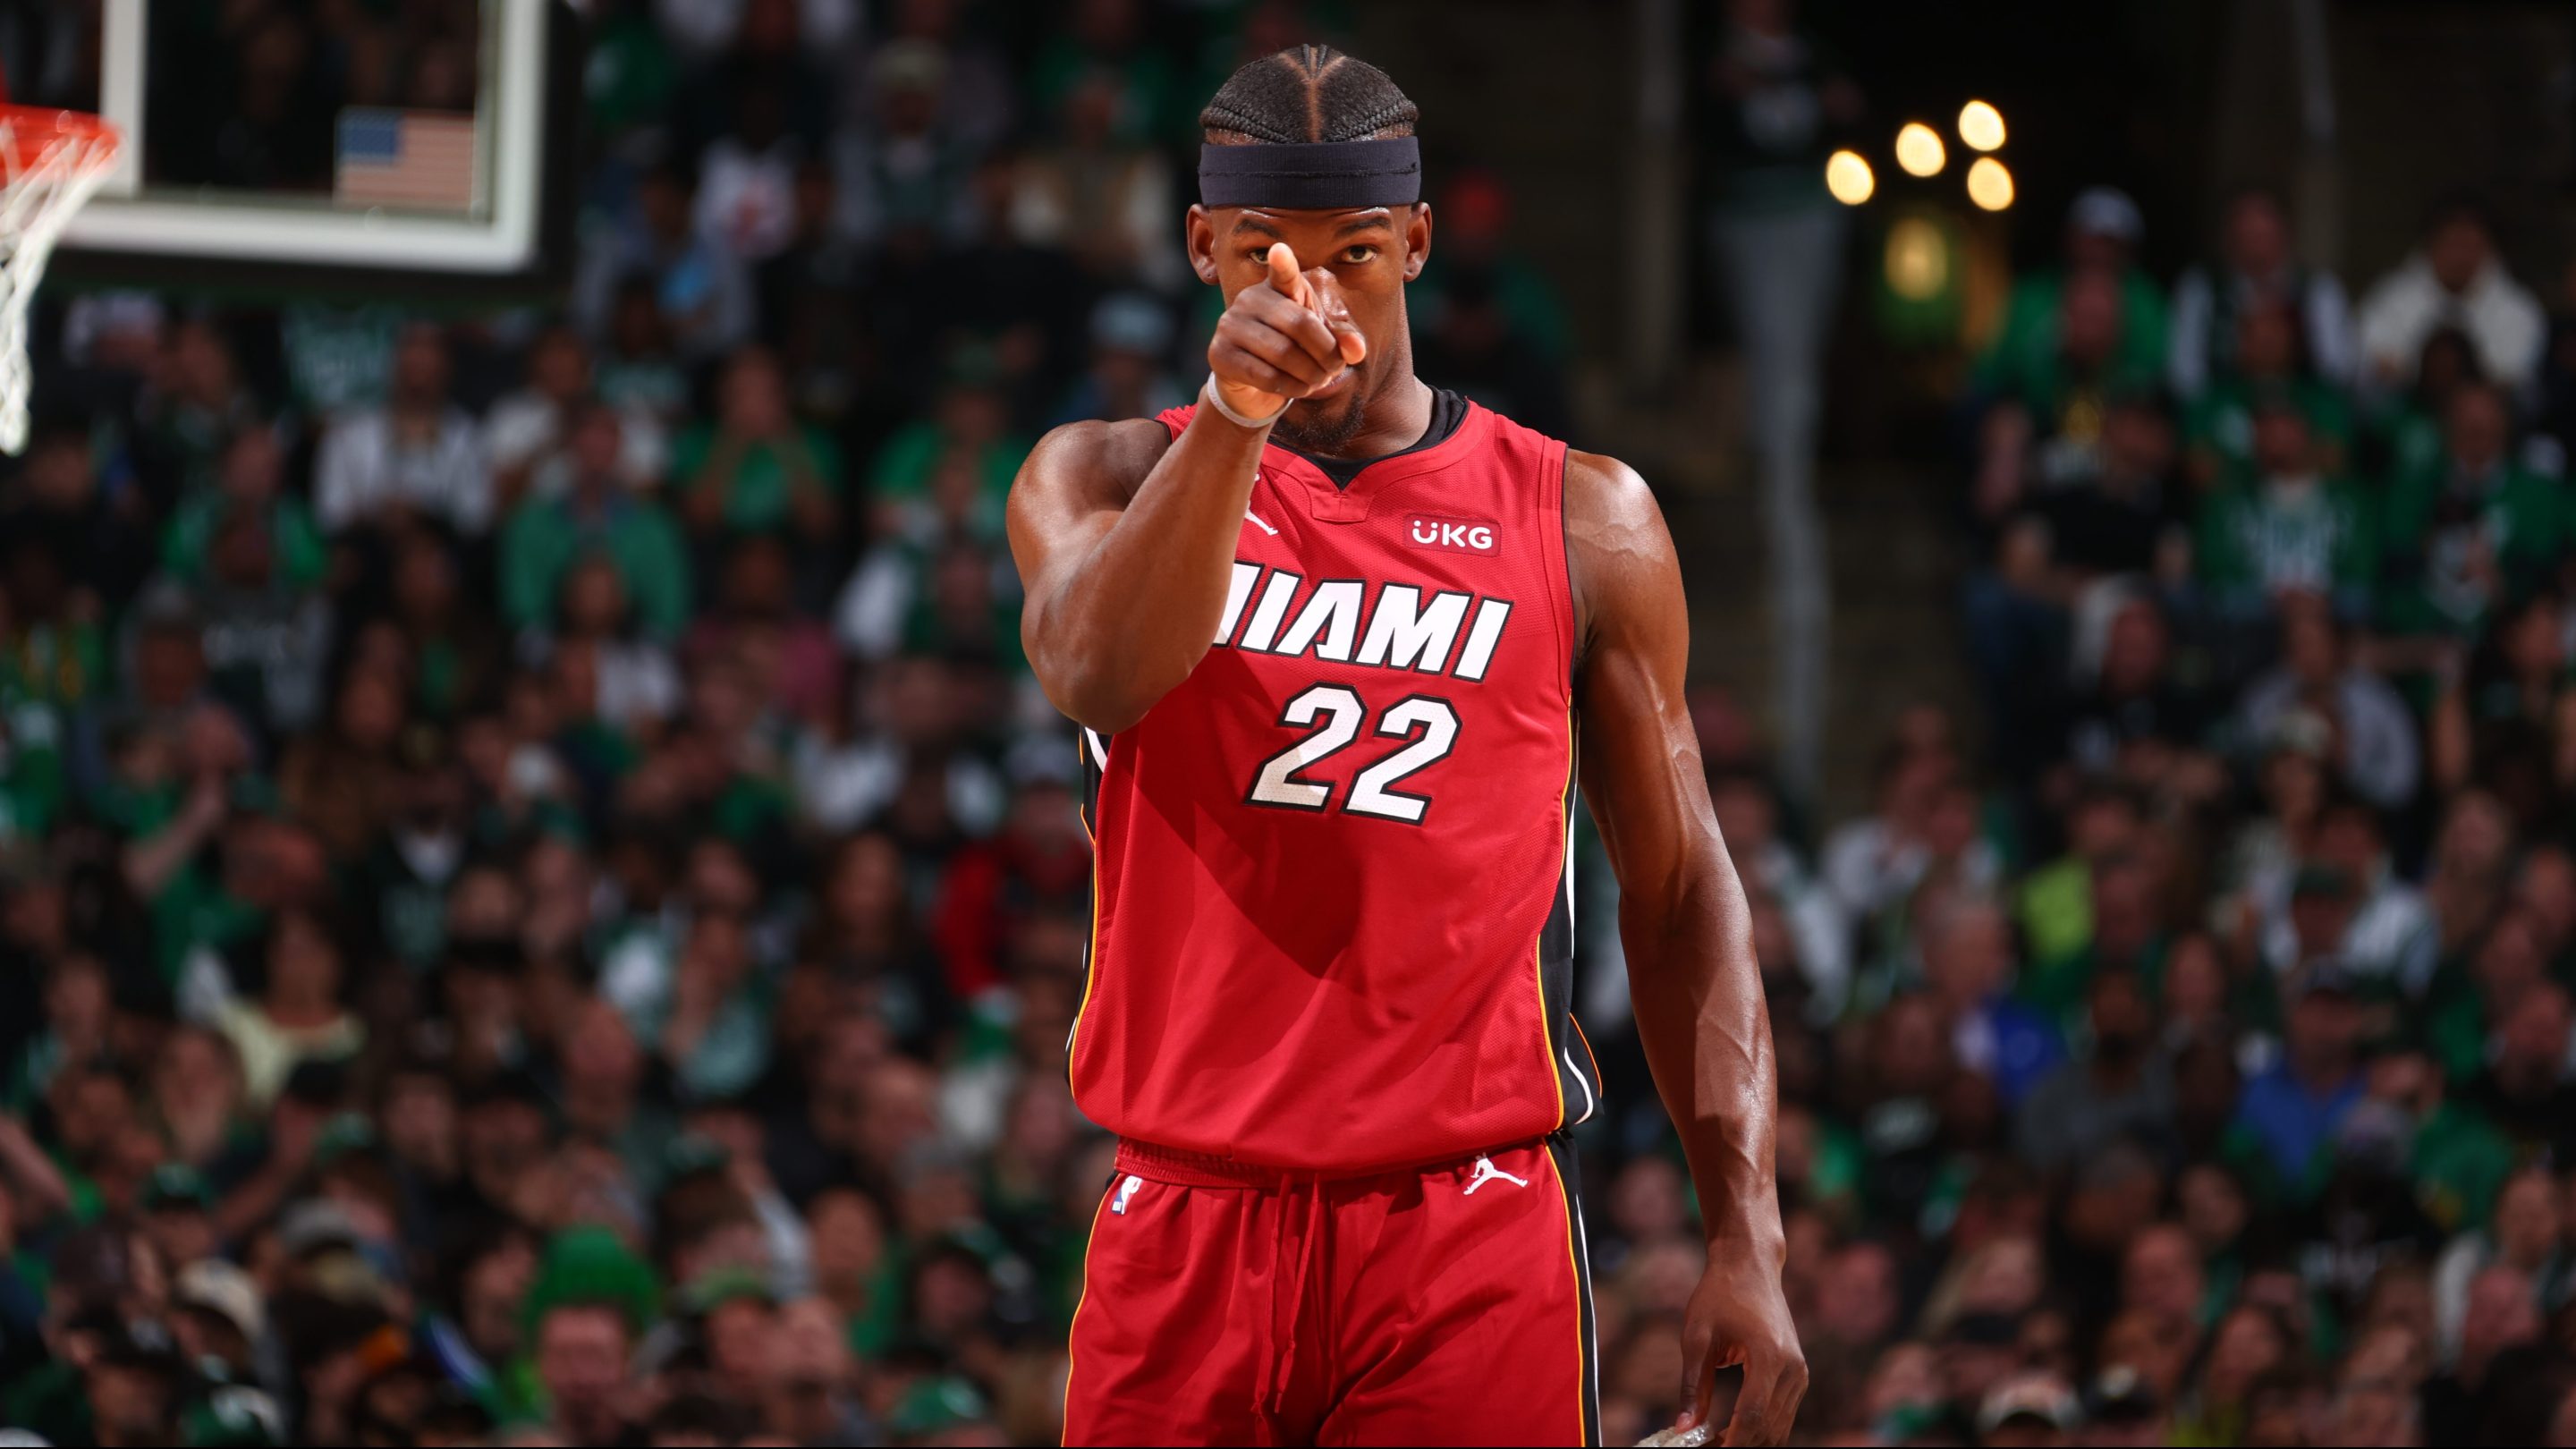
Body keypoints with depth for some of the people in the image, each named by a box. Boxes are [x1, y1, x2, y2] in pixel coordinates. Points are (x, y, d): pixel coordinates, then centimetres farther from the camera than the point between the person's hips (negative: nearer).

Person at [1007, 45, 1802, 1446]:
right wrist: (1234, 415, -33)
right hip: (1187, 1216, 0)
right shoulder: (1105, 479, 6)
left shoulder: (1582, 519, 7)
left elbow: (1679, 897, 9)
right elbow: (1097, 676, -17)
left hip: (1471, 1226, 0)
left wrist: (1745, 1237, 0)